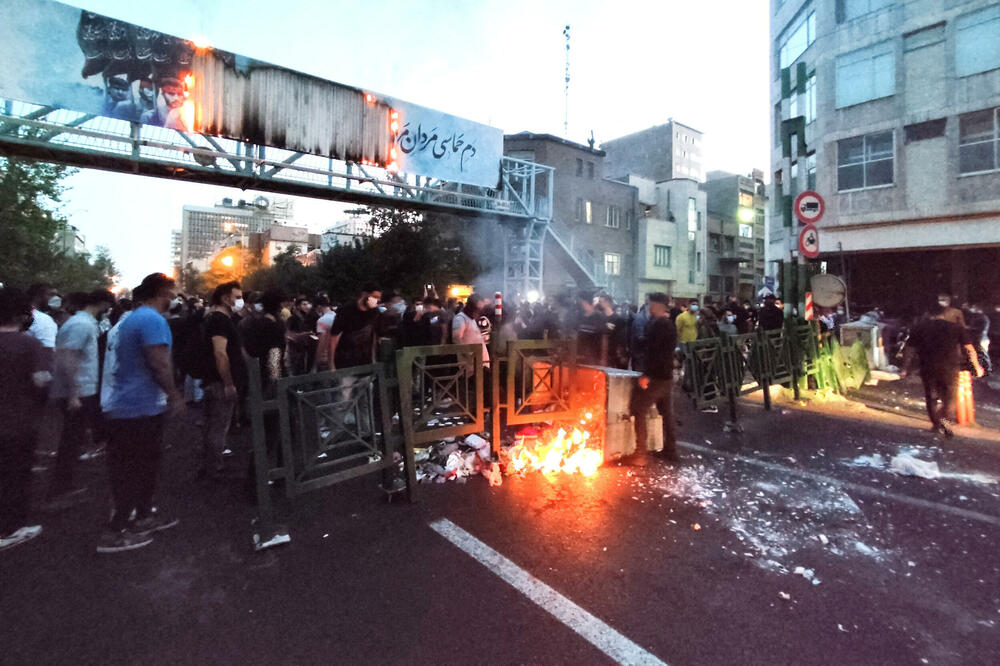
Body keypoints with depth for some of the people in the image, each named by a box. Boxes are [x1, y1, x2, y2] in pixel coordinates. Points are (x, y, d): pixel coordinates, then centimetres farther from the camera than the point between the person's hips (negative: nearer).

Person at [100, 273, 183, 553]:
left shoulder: (133, 318, 14)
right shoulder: (153, 319, -17)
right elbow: (158, 364, -25)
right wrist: (174, 395, -12)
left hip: (126, 405, 10)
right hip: (143, 406, -10)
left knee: (140, 466, 18)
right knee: (137, 470, 0)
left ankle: (144, 515, 30)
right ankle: (115, 532, 9)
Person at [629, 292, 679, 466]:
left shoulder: (657, 325, -15)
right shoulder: (670, 325, 15)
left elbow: (653, 352, -23)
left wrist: (647, 374, -22)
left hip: (655, 377, -10)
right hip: (667, 376, 10)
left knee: (639, 411, -6)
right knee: (666, 413, 17)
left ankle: (640, 454, -6)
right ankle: (670, 450, 25)